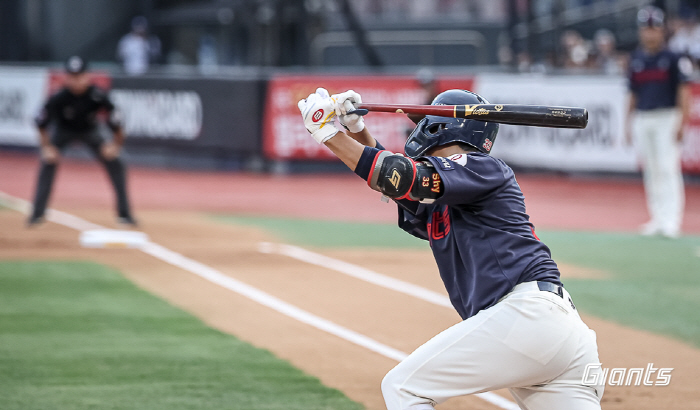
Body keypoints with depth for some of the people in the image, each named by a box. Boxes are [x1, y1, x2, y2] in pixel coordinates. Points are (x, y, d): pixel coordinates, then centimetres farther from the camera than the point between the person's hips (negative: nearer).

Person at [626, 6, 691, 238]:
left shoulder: (673, 58, -4)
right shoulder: (636, 60, 11)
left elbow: (683, 90, -6)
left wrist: (681, 122, -14)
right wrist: (629, 124, 14)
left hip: (667, 118, -5)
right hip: (642, 120, 5)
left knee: (668, 168, -10)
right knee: (651, 171, 8)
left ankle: (672, 221, -11)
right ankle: (658, 219, 13)